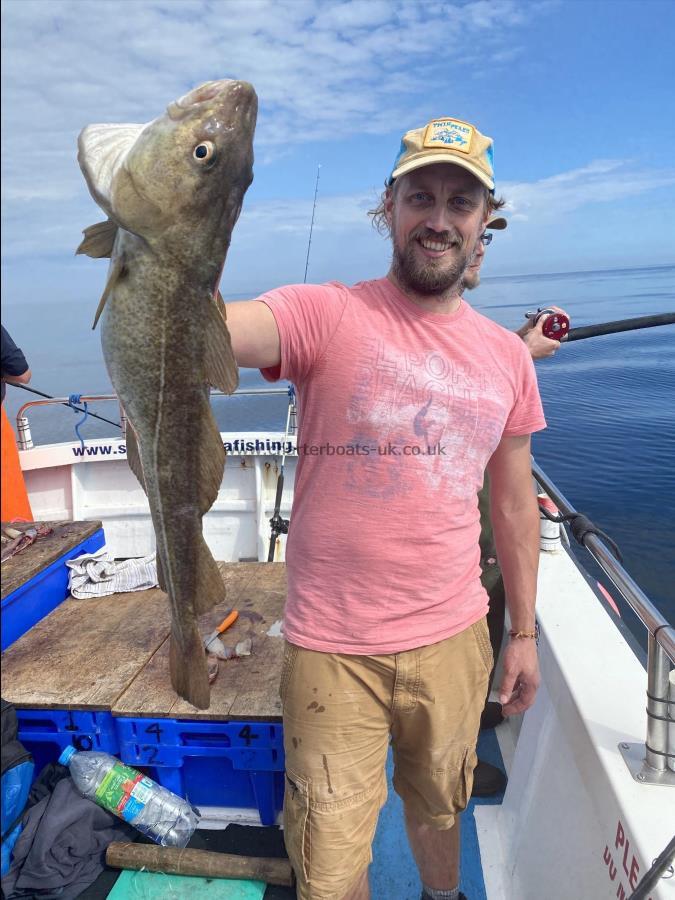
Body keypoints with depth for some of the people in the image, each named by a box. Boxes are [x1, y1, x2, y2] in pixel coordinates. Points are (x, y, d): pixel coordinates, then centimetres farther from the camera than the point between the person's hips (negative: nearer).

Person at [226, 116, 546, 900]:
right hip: (331, 648, -3)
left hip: (453, 637, 4)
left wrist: (524, 632, 11)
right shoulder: (325, 314, -11)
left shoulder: (507, 356, 3)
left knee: (439, 810, 29)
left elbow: (514, 505, 8)